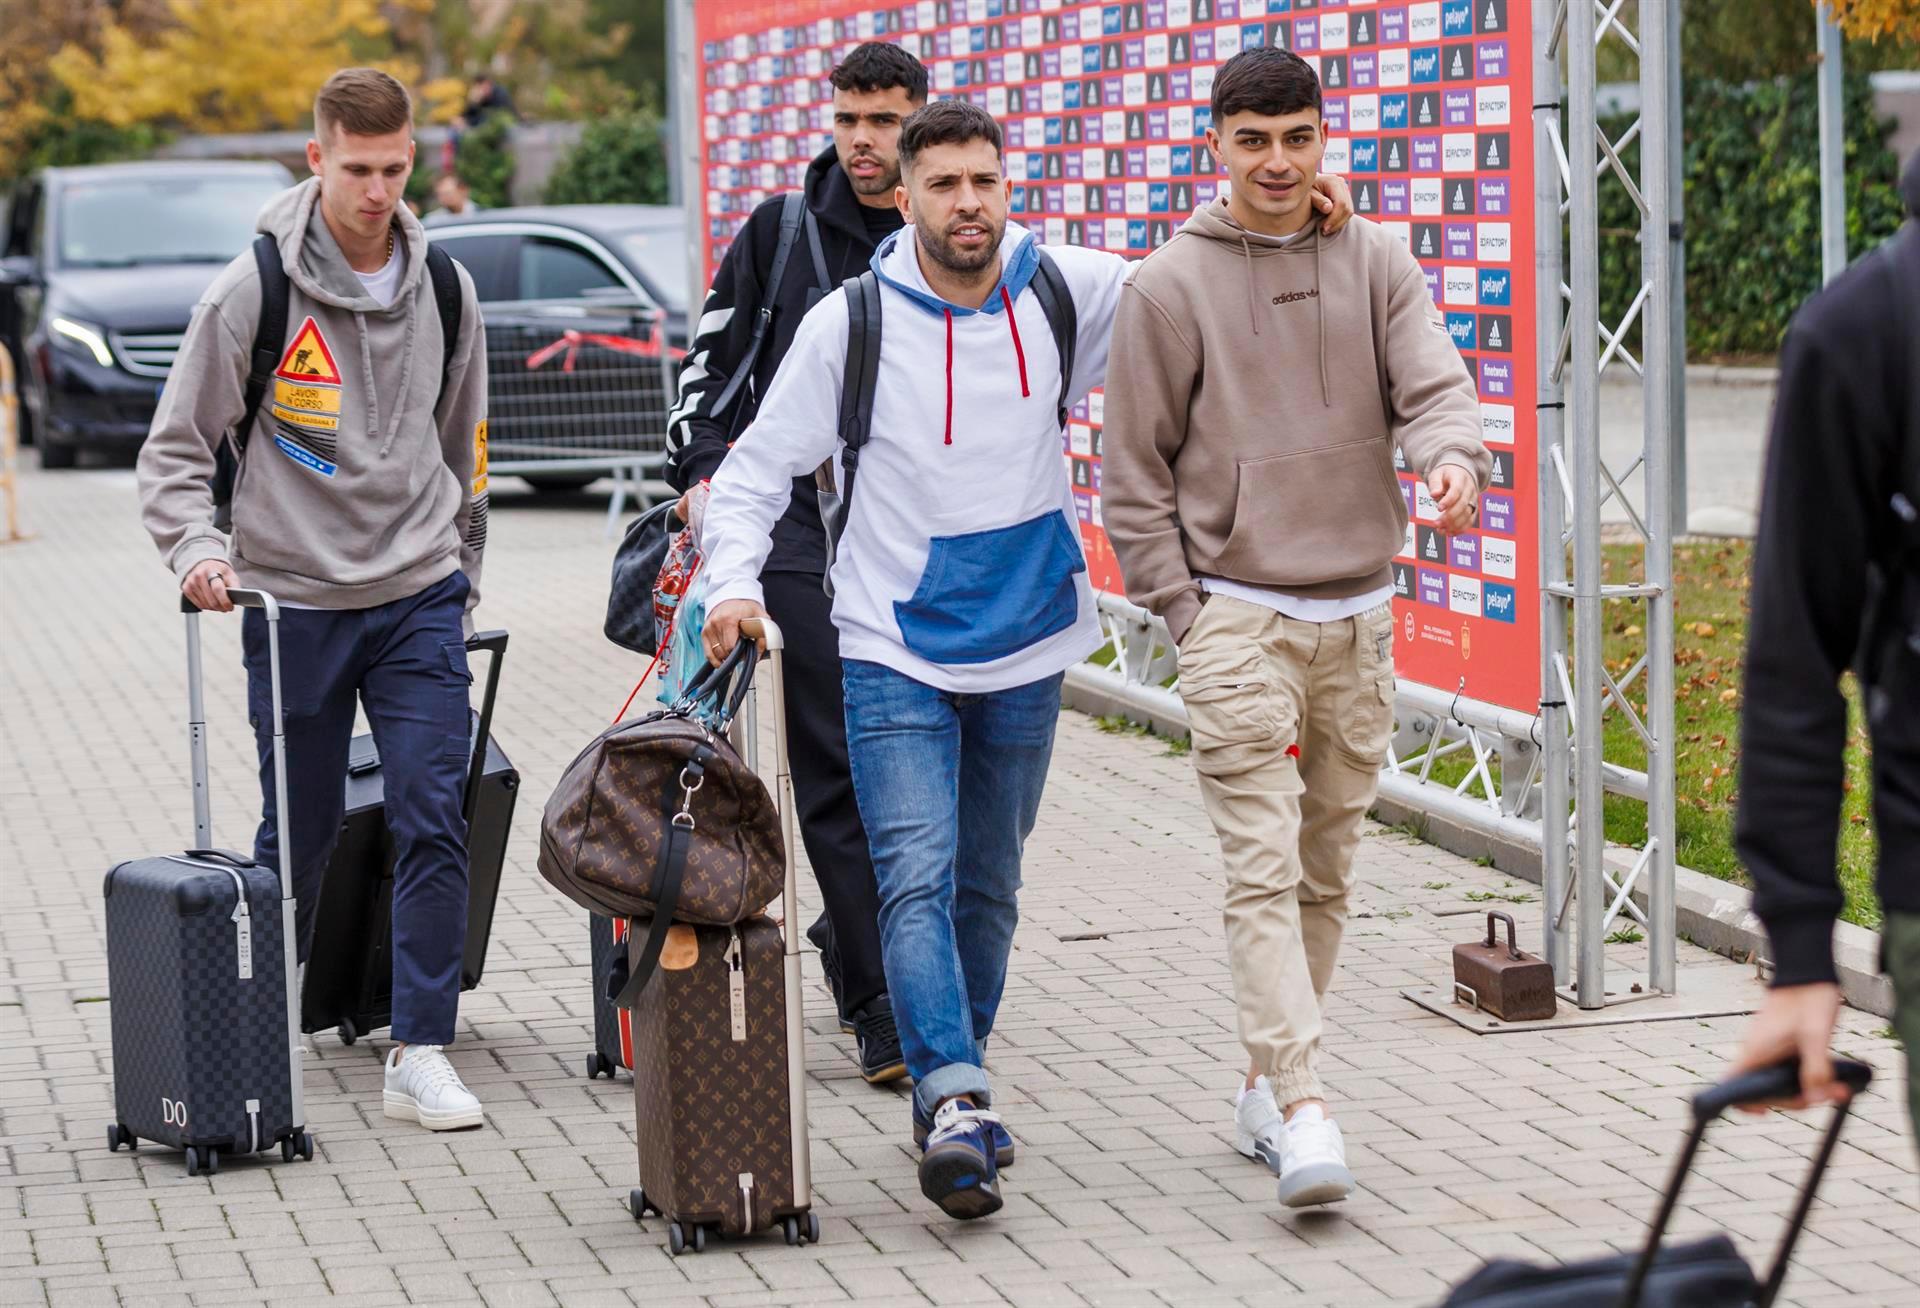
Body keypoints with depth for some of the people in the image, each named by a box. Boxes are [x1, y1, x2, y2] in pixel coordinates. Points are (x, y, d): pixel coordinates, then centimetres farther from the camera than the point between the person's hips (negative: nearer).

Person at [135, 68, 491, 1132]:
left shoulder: (441, 289, 5)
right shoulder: (254, 290, -6)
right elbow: (175, 449, -2)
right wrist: (198, 549, -19)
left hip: (418, 601, 2)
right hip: (295, 604, -2)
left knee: (435, 823, -7)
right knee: (298, 838, 6)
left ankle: (421, 1055, -3)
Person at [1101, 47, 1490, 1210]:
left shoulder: (1378, 264, 7)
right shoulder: (1171, 285, -2)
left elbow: (1434, 383, -6)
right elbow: (1135, 468, 1)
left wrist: (1453, 457, -29)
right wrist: (1184, 610, -5)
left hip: (1359, 616, 4)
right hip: (1237, 613, -4)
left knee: (1328, 872, 10)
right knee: (1265, 871, -12)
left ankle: (1265, 1088, 22)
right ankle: (1303, 1110, -18)